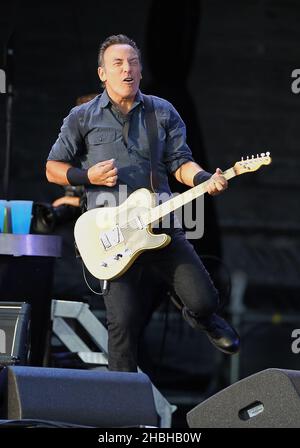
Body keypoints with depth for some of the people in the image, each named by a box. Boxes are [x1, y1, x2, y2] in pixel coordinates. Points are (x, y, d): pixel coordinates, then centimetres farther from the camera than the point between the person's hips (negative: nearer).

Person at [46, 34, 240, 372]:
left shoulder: (163, 113, 12)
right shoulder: (82, 118, 7)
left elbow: (179, 163, 7)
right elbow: (53, 168, 12)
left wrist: (205, 180, -14)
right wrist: (88, 177, -7)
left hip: (160, 225, 2)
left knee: (203, 300, -6)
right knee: (124, 321, -8)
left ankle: (201, 318, 32)